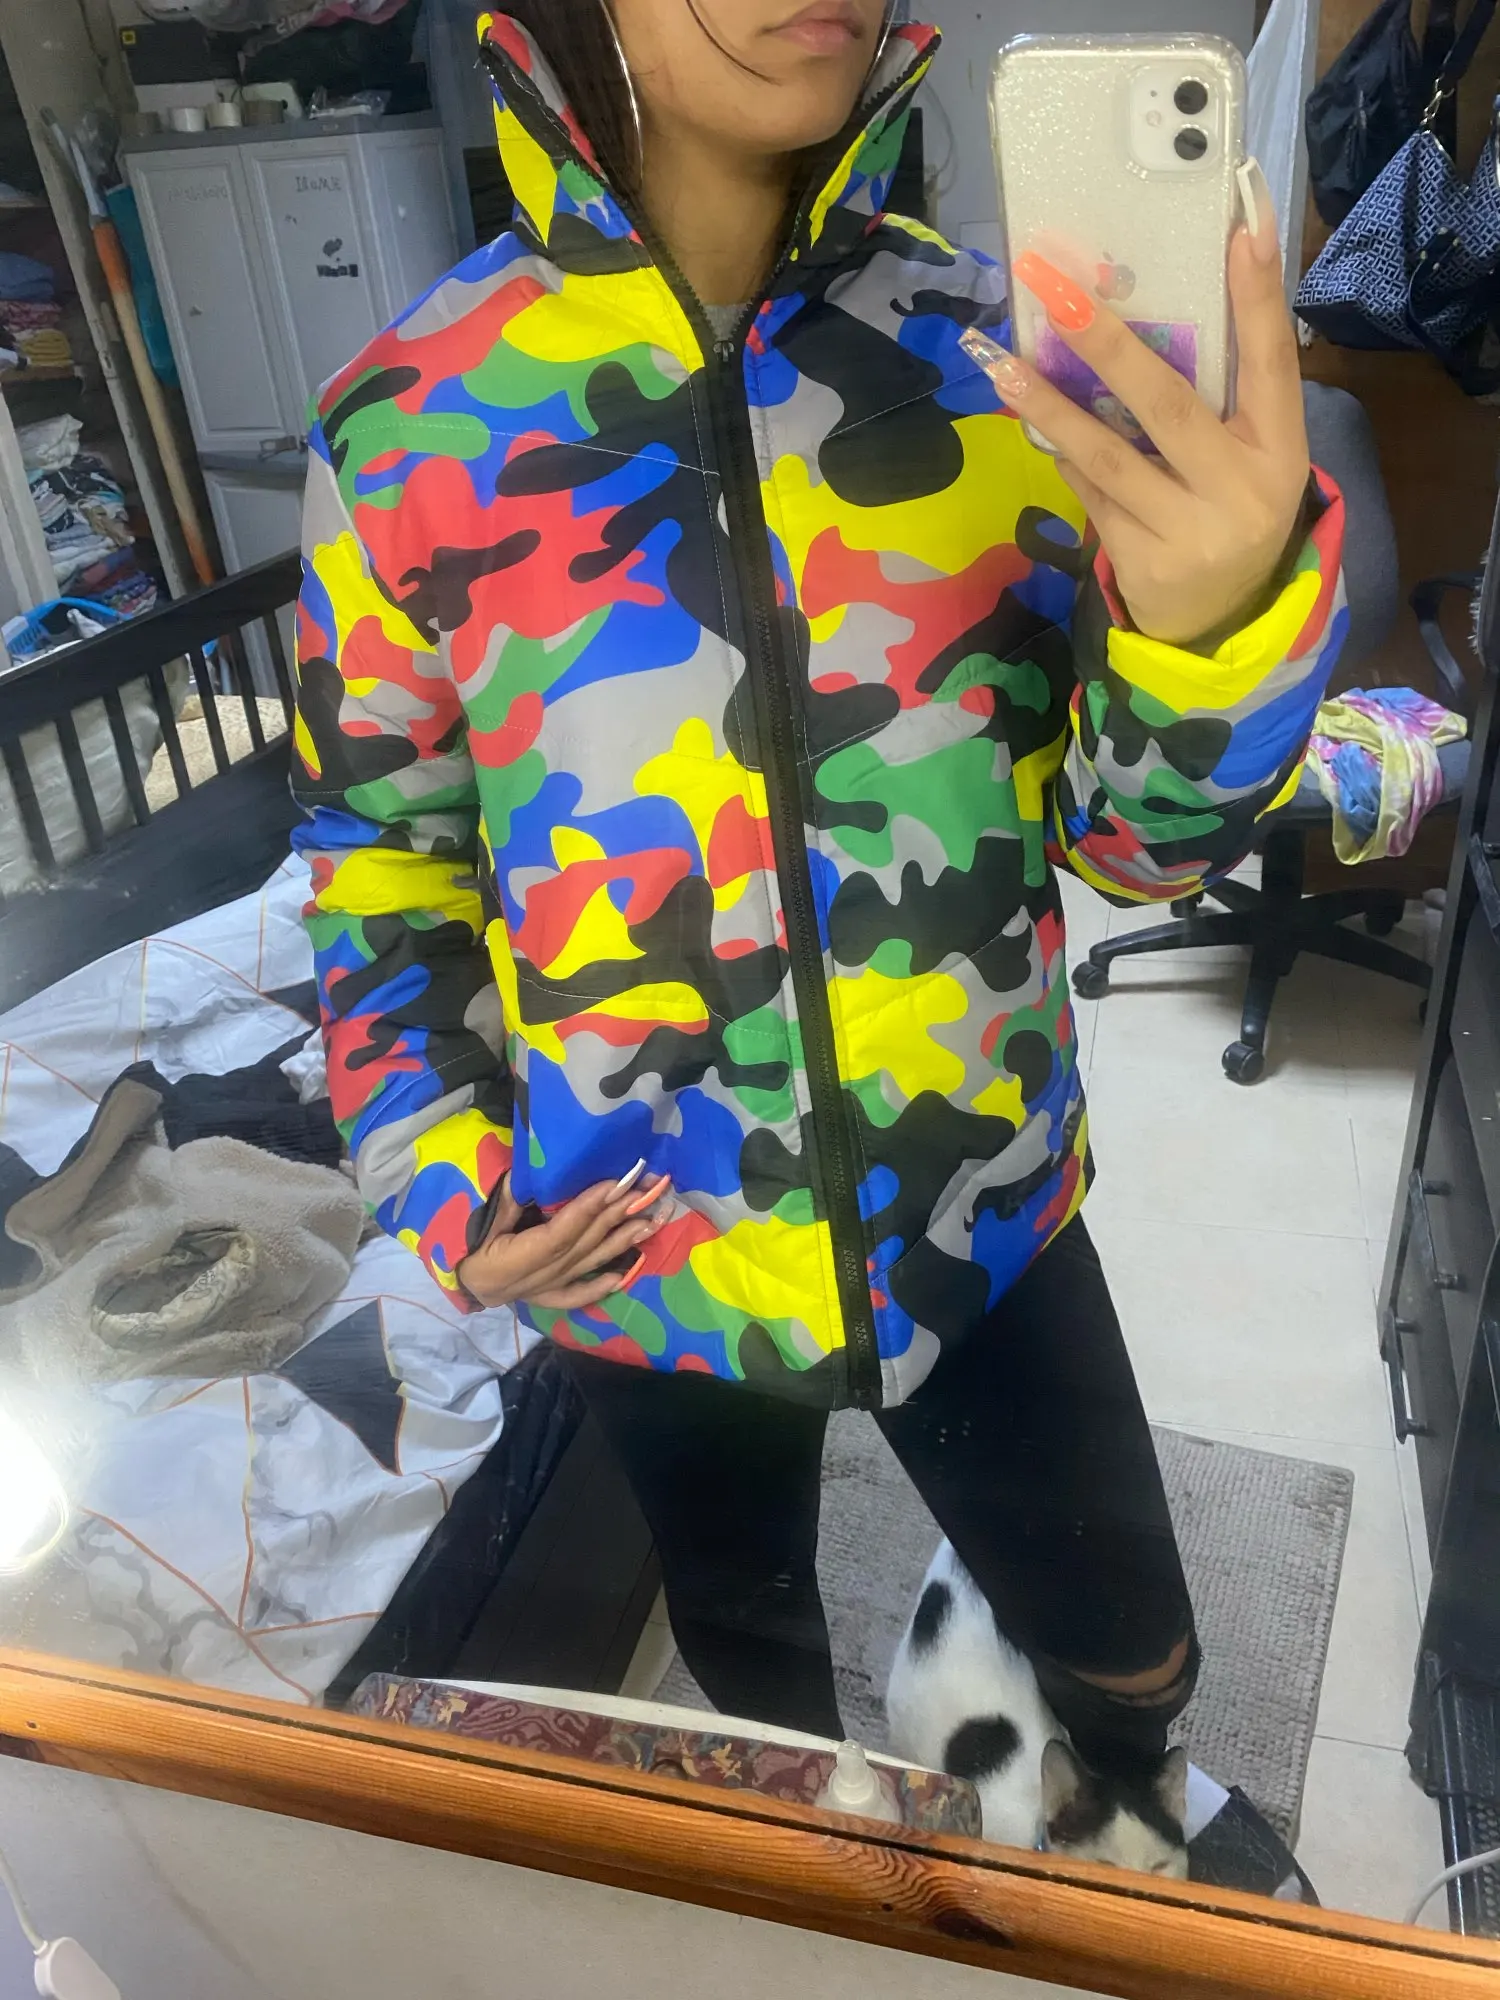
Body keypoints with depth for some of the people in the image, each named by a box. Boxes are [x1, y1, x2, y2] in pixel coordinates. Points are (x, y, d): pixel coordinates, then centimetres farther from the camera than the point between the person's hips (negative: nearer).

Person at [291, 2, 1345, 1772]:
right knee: (746, 1640, 28)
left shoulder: (997, 350, -9)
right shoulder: (407, 419, -11)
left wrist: (1221, 616, -29)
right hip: (641, 1257, 0)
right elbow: (381, 844, 2)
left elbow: (1140, 834, -8)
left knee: (1134, 1654, 22)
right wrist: (441, 1181, -7)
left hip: (985, 1212, 1)